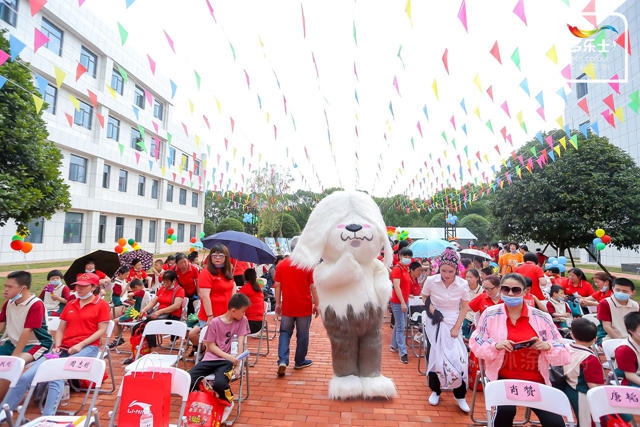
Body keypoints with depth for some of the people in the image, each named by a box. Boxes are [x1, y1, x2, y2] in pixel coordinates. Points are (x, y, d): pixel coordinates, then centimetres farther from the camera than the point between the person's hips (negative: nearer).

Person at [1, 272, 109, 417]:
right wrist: (57, 346, 0)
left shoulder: (102, 304, 1)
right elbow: (60, 329, 18)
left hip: (87, 348, -6)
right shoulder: (70, 304, 20)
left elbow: (102, 330, -5)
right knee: (26, 376, -9)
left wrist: (81, 345, -13)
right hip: (64, 348, 6)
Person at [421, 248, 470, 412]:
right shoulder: (431, 281, -14)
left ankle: (460, 396, 22)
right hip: (435, 324, -1)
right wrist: (430, 306, -14)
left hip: (453, 324, 1)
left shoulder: (463, 284, -12)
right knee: (436, 356, 4)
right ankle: (435, 391, 29)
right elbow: (424, 296, 5)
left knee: (458, 358, -1)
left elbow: (465, 307, -1)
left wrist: (456, 327, -6)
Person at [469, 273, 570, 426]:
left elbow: (562, 351, 3)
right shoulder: (490, 314, -3)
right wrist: (495, 345, -18)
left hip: (535, 380, 2)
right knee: (505, 410, -27)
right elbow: (476, 343, 0)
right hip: (503, 378, -2)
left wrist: (546, 346, -18)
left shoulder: (541, 317, 1)